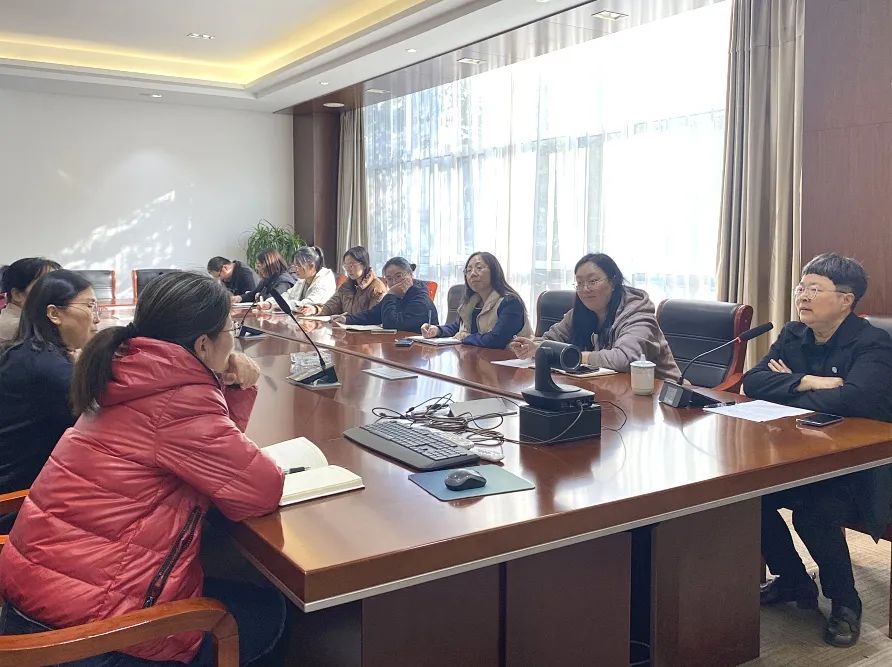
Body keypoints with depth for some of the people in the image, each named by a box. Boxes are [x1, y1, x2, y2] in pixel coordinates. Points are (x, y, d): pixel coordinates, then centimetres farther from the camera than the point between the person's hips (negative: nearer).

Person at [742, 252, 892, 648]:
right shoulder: (793, 335, 6)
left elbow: (855, 398, -32)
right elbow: (752, 382, -5)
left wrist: (788, 388, -18)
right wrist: (809, 383, -21)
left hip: (856, 468, -6)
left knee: (812, 512, -31)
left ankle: (845, 603, -1)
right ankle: (793, 581, 10)